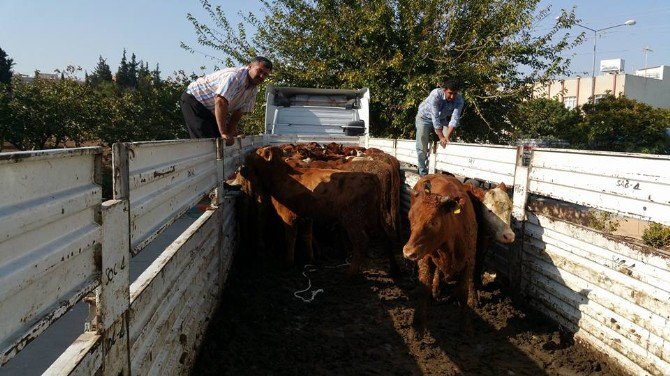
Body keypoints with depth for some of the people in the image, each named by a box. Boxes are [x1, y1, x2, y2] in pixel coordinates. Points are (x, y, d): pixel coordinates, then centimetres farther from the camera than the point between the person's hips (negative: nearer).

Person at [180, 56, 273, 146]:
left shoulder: (254, 89, -1)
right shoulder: (235, 76, -30)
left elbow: (239, 111, -2)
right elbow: (220, 102, -39)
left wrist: (230, 133, -12)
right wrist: (224, 133, -41)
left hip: (211, 111, 9)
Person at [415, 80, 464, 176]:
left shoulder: (459, 100, -25)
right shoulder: (435, 95, -35)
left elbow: (455, 119, -28)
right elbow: (435, 118, -36)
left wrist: (447, 137, -38)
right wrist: (441, 137, -37)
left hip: (442, 119, 3)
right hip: (425, 117, -3)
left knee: (447, 143, -11)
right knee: (422, 146, -10)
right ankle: (423, 173, -5)